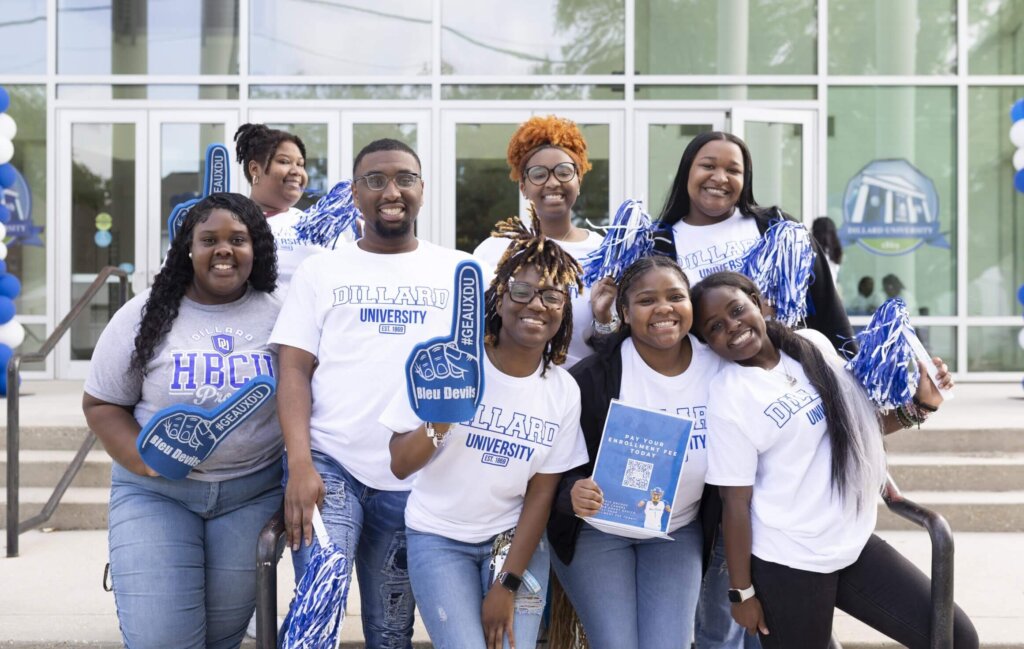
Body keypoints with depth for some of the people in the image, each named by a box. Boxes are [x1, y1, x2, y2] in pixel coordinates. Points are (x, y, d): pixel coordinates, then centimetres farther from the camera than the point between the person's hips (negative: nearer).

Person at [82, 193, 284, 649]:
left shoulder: (280, 316, 0)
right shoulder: (145, 316, -1)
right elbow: (101, 404, 3)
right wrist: (143, 459, -14)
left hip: (252, 492, 1)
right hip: (155, 492, 0)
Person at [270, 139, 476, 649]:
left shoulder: (459, 270, 9)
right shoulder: (321, 270, 7)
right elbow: (294, 371, 1)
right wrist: (299, 465, -12)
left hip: (416, 477, 2)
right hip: (328, 463, -1)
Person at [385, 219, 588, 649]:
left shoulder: (564, 391, -4)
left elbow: (541, 493, -2)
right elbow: (400, 465, -9)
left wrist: (508, 584, -7)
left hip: (516, 539, 2)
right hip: (439, 537, -2)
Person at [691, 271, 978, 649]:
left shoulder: (814, 345, 3)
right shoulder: (728, 396, -14)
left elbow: (857, 424, 15)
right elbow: (735, 503, -12)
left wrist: (919, 405, 0)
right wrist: (742, 591, -8)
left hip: (853, 541, 6)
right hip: (787, 562, -6)